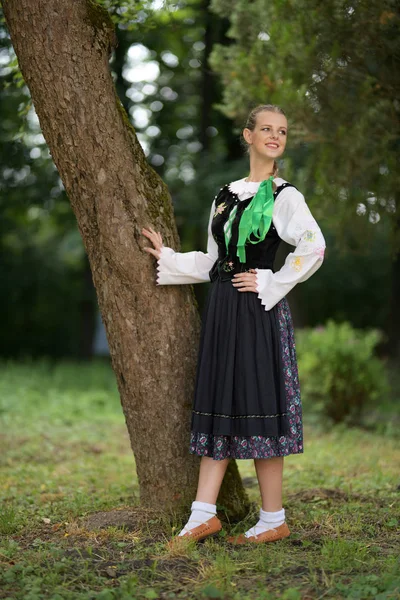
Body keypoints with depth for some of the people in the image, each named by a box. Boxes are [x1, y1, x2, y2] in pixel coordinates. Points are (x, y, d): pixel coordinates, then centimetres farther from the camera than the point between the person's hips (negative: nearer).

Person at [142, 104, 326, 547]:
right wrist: (167, 258, 14)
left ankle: (273, 521, 5)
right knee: (219, 407, 7)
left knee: (258, 409, -4)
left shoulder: (284, 196, -3)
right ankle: (203, 515, 10)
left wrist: (271, 284, -14)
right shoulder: (226, 194, 15)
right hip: (222, 311, 6)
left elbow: (313, 248, -18)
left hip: (259, 312, -6)